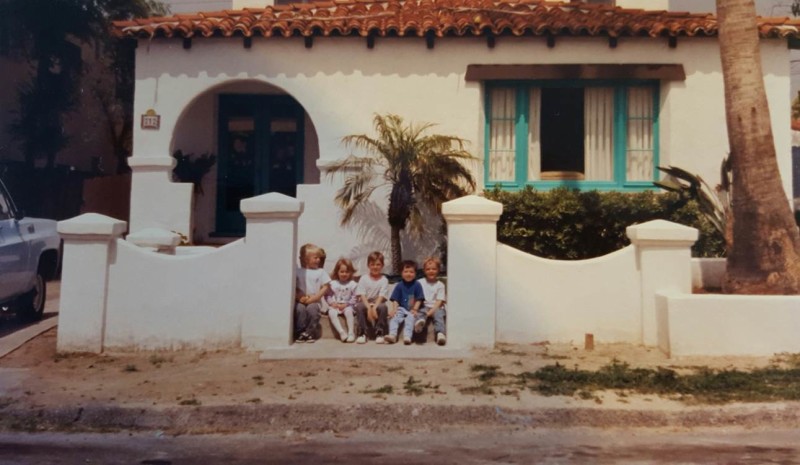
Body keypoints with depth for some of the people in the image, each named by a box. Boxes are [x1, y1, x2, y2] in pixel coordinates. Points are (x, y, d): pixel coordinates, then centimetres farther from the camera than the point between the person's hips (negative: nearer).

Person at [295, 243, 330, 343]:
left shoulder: (320, 272, 6)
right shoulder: (298, 271, 7)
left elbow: (325, 287, 2)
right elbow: (294, 287, 4)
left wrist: (314, 298, -9)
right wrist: (299, 297, -13)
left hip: (314, 301, 0)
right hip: (301, 300, 1)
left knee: (312, 308, -31)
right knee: (299, 308, -30)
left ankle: (310, 332, -15)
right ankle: (300, 332, -17)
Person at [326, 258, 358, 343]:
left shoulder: (352, 284, 4)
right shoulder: (332, 283, 7)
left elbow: (354, 298, -1)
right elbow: (327, 296, 6)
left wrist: (346, 304, -13)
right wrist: (332, 303, -12)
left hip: (347, 306, -1)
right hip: (335, 306, 1)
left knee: (348, 311, -34)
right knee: (331, 313, -30)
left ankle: (351, 332, -26)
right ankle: (341, 332, -33)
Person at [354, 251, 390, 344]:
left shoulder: (384, 280, -1)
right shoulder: (363, 279, 1)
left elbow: (381, 296, -11)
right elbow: (362, 295, -9)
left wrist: (374, 308, -26)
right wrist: (369, 308, -23)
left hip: (377, 304, 0)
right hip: (366, 303, 1)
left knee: (383, 307, -33)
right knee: (359, 306, -32)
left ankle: (379, 333, -20)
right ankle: (362, 333, -21)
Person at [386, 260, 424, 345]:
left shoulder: (417, 285, 0)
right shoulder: (399, 285, 5)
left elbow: (419, 300, -2)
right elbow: (395, 299, 3)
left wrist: (415, 309, -14)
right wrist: (394, 309, -12)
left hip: (412, 310, -2)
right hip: (401, 308, 2)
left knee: (410, 318, -30)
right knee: (394, 317, -22)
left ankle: (407, 336, -41)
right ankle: (392, 335, -34)